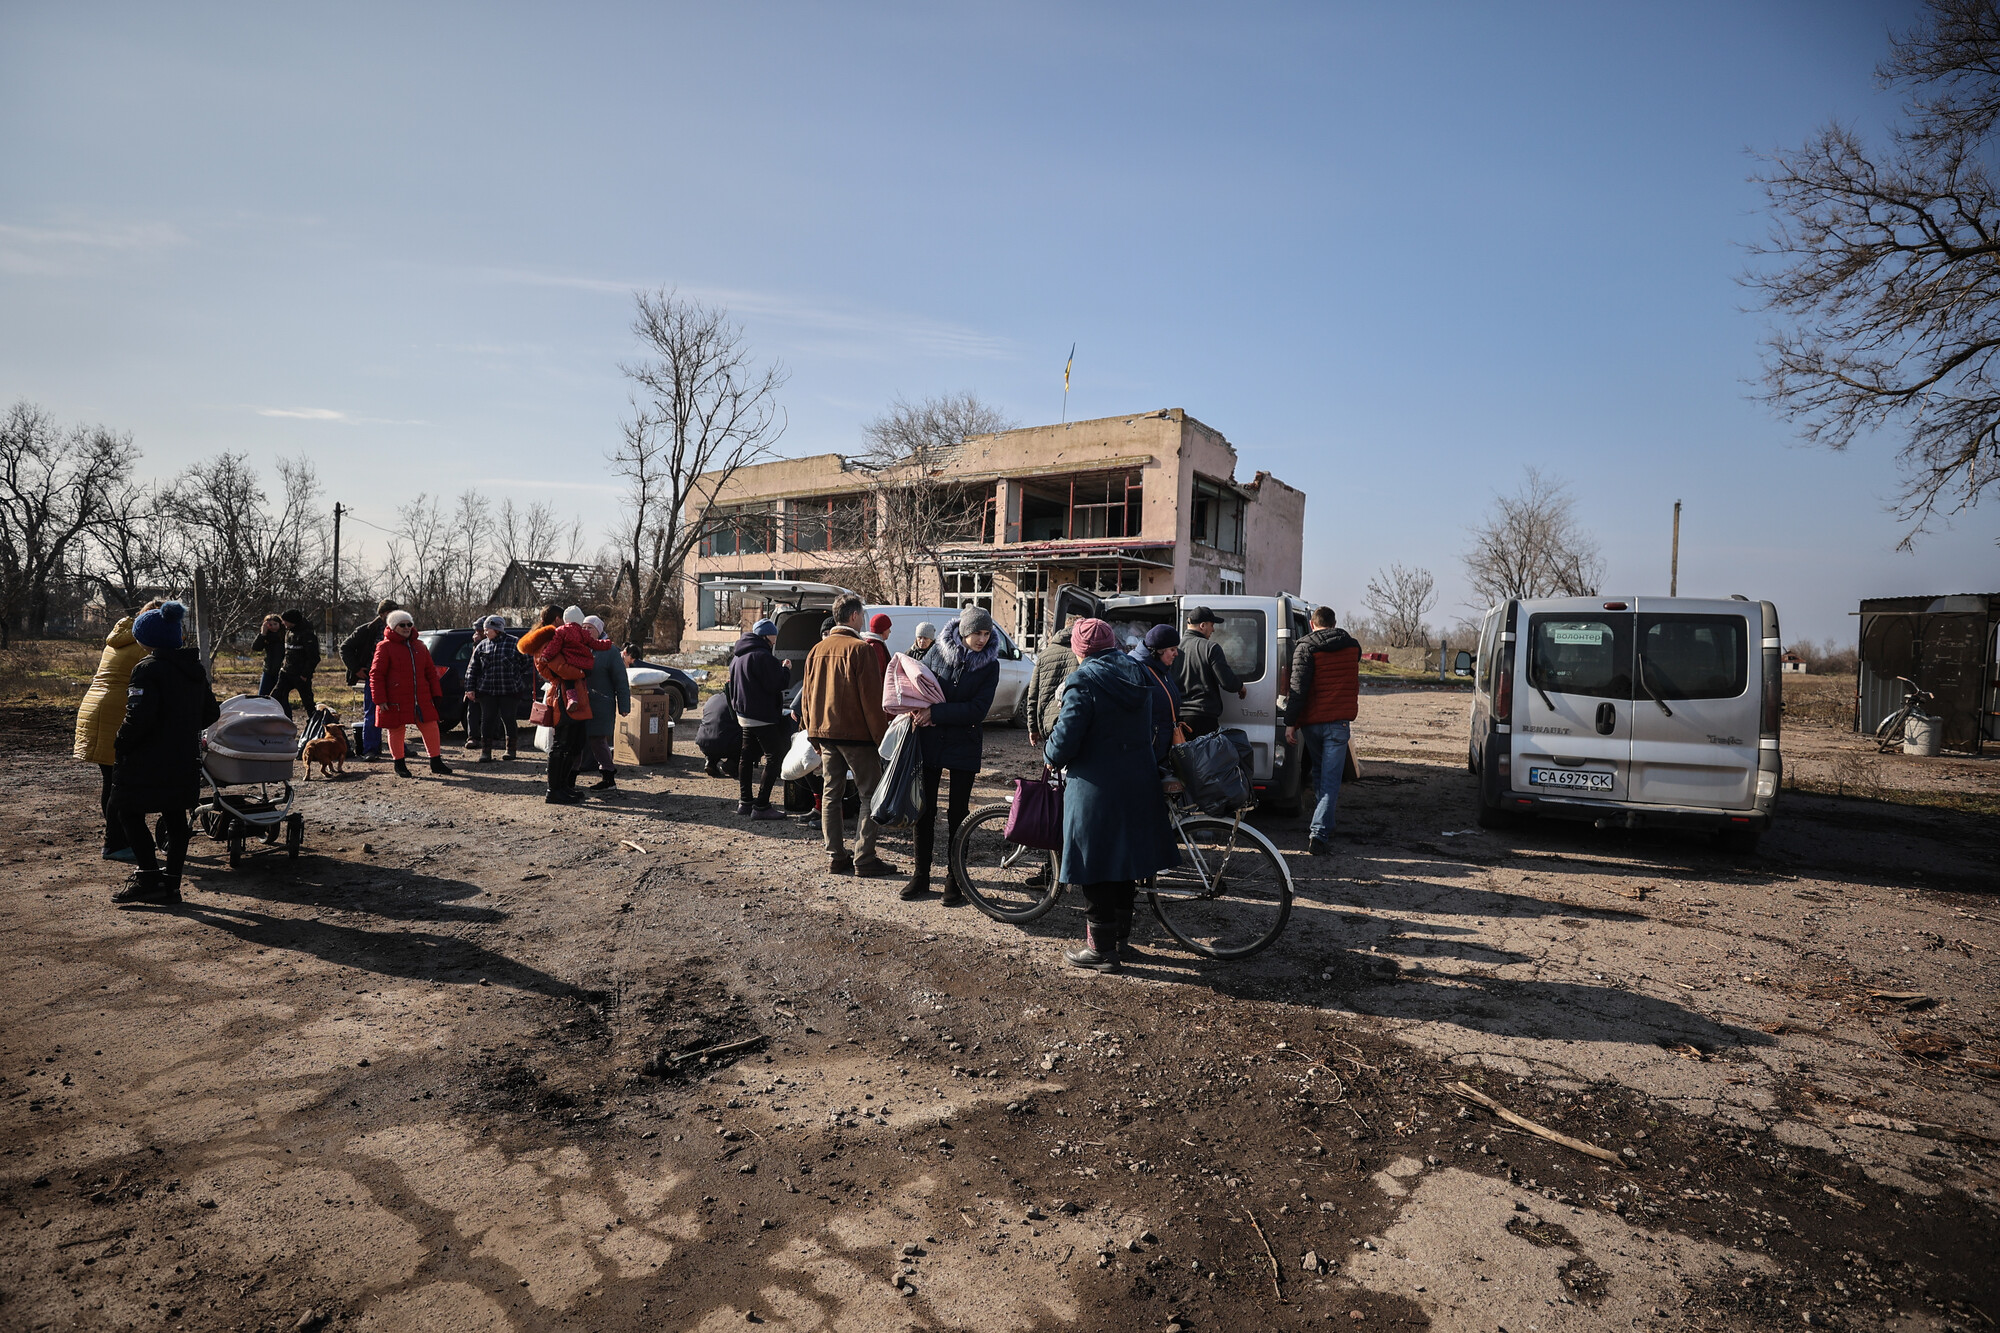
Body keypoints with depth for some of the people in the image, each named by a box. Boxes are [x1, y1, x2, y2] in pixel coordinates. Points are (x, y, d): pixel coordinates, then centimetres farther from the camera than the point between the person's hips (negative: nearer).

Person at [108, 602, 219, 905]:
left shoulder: (148, 669, -14)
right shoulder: (195, 669, 10)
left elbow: (139, 716, -22)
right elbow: (211, 712, 16)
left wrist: (120, 744, -8)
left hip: (150, 761, -7)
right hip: (186, 760, 8)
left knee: (129, 813, 6)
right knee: (176, 818, 11)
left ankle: (149, 877, -1)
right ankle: (171, 885, 15)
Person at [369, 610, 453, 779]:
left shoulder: (419, 646, 13)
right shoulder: (385, 647, -4)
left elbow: (430, 672, 17)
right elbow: (376, 674, -7)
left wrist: (436, 695, 12)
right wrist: (380, 700, -12)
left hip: (421, 699, 5)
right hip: (396, 701, -5)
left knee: (431, 728, 2)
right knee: (396, 730, 5)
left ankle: (436, 762, 13)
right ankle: (399, 766, 18)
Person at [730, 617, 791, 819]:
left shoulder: (737, 656, 15)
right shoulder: (763, 656, -18)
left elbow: (732, 684, 23)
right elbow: (776, 685, -18)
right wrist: (784, 669, -2)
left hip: (743, 714, 10)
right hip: (762, 717, -10)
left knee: (746, 756, 16)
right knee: (775, 757, -7)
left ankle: (744, 801, 22)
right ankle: (761, 806, -10)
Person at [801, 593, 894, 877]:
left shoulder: (817, 649, 10)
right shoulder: (860, 648, -12)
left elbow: (807, 696, 14)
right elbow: (872, 698, -14)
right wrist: (881, 736, -9)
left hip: (823, 731, 7)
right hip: (855, 732, -7)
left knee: (831, 793, 12)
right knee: (871, 794, 1)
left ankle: (835, 857, 15)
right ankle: (864, 859, -1)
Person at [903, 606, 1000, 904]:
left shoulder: (990, 665, -6)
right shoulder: (938, 650, -1)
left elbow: (978, 710, -14)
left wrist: (935, 712, -20)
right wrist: (923, 714, -11)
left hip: (964, 745, -1)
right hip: (930, 742, 1)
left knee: (958, 813, 4)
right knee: (925, 809, 7)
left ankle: (954, 879, 16)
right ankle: (921, 875, 19)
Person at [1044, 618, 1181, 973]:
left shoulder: (1084, 682, -16)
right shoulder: (1138, 674, 6)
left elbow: (1064, 740, -19)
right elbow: (1154, 725, 15)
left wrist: (1051, 757, 1)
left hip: (1095, 787, -7)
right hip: (1139, 783, 8)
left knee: (1096, 866, 3)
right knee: (1125, 851, 21)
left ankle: (1101, 948, 10)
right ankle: (1121, 928, 36)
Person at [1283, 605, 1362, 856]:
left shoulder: (1306, 647, -5)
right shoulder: (1352, 647, 8)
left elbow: (1298, 687, -12)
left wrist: (1290, 723, -11)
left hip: (1311, 721, 0)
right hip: (1338, 722, 0)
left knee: (1319, 772, 19)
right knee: (1331, 779, -4)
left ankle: (1323, 826, 29)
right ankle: (1319, 833, -16)